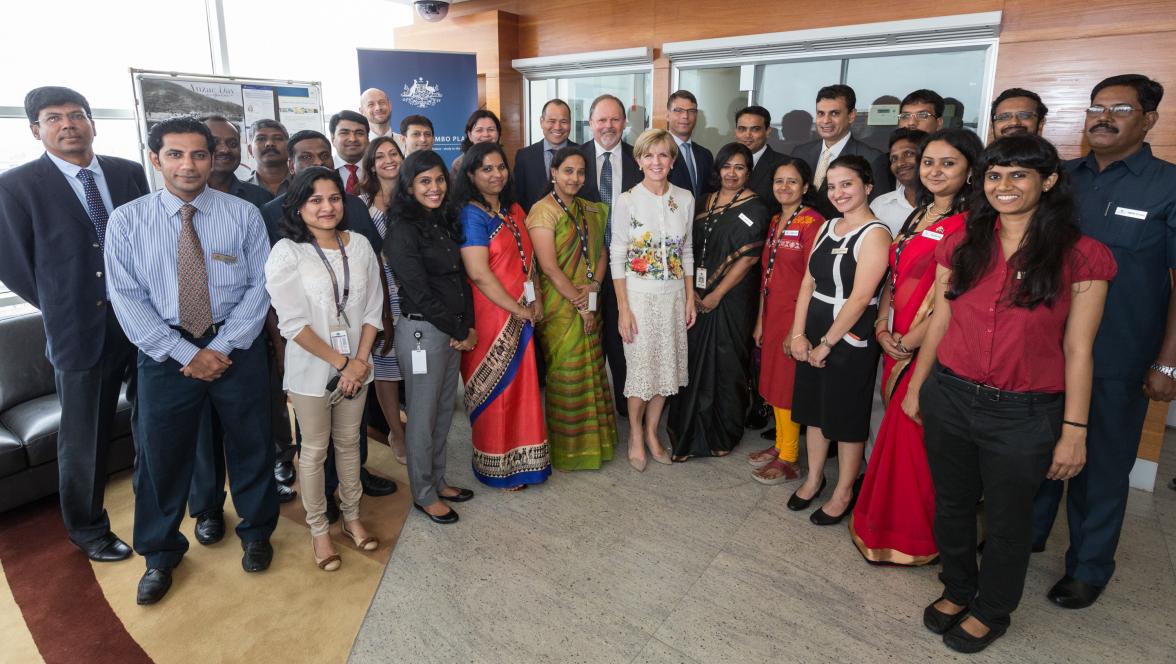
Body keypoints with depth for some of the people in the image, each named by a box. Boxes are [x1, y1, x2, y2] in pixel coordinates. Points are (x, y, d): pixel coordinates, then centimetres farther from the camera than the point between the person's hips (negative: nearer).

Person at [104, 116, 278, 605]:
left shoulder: (243, 214, -3)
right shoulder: (126, 221, -2)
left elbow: (259, 285, -6)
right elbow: (127, 298, -5)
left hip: (237, 347, 0)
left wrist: (222, 347, -14)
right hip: (165, 352, 1)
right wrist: (185, 354, -13)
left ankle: (256, 532, 36)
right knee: (159, 452, 10)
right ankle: (160, 555, 33)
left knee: (251, 444, 12)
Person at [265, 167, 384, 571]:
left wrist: (360, 360, -8)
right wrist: (340, 362, -14)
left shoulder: (359, 246, 0)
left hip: (355, 366, 4)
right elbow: (293, 323, -16)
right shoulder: (286, 253, -12)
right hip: (311, 369, -3)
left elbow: (373, 308, 1)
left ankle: (352, 517, 34)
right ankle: (319, 529, 27)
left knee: (348, 442, 17)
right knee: (315, 449, 11)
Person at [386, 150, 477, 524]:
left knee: (444, 411, 17)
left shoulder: (446, 221, 10)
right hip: (422, 331, -7)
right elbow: (419, 293, -17)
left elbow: (460, 278, 10)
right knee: (423, 416, 6)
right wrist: (458, 332, -10)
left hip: (454, 331, 7)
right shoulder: (403, 229, -13)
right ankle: (424, 495, 22)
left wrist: (468, 325, 0)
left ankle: (438, 482, 33)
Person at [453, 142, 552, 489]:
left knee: (522, 385, 13)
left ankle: (521, 457, 30)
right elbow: (479, 274, -19)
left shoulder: (514, 210, 12)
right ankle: (498, 468, 22)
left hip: (522, 315, 7)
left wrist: (535, 300, 1)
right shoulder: (471, 214, -12)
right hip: (491, 315, -7)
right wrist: (518, 310, -13)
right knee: (495, 390, 5)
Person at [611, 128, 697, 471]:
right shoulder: (627, 201, -8)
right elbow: (617, 256, -7)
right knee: (641, 365, 3)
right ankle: (636, 436, 24)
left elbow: (687, 251, 9)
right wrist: (623, 308, -11)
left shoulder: (685, 199, 3)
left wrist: (690, 298, 6)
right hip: (639, 293, -4)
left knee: (667, 364, 11)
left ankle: (652, 432, 29)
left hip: (674, 294, 4)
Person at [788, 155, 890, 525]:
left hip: (850, 337, -7)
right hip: (813, 331, 7)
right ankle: (814, 478, 36)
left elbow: (860, 298, -19)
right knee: (814, 406, 17)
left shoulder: (875, 234, -14)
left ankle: (844, 493, 25)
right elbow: (808, 282, 6)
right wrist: (799, 333, -2)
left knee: (847, 415, 7)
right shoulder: (827, 227, 9)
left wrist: (828, 343, -15)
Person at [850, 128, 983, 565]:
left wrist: (910, 341, -13)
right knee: (897, 432, 16)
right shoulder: (919, 216, 13)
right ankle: (888, 522, 33)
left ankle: (911, 537, 21)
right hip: (897, 345, 8)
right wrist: (883, 328, 1)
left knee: (913, 436, 2)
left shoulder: (968, 225, -14)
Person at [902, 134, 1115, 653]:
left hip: (1025, 415, -3)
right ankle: (957, 590, 44)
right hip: (949, 398, 3)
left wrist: (1074, 431, -7)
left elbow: (1077, 350, -7)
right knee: (951, 504, 18)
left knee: (1006, 518, 15)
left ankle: (991, 611, 39)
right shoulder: (961, 245, 2)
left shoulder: (1080, 256, -8)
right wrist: (916, 387, 11)